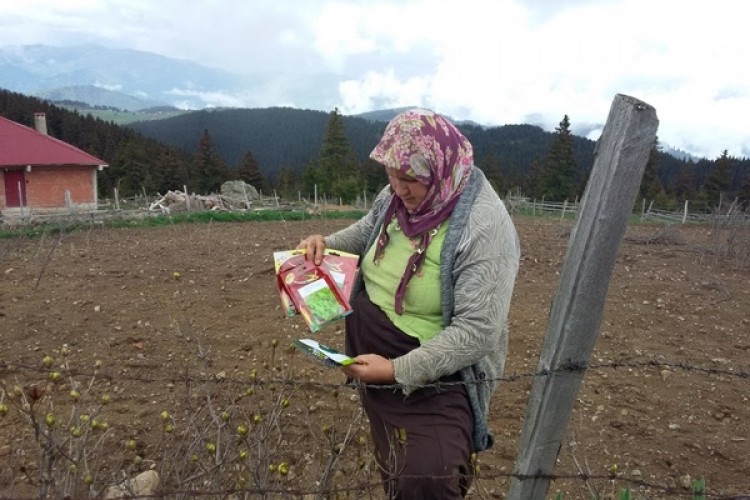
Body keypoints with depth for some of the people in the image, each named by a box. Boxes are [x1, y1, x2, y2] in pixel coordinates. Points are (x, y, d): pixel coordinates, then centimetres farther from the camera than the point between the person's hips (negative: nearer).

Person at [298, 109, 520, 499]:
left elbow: (477, 332, -28)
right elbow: (366, 232, 17)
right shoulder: (396, 196, -4)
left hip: (437, 379, -7)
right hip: (374, 362, 7)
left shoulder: (484, 227, -27)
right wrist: (326, 244, -3)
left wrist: (397, 370, -30)